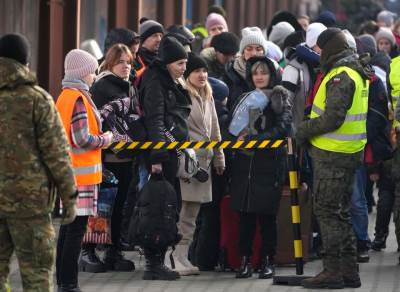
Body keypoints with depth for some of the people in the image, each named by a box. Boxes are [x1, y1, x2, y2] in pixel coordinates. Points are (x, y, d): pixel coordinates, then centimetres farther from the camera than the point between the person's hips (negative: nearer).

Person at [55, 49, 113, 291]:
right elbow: (83, 139, -21)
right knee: (77, 229, -6)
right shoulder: (79, 99, -15)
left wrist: (98, 137, 14)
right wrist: (105, 139, -5)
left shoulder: (65, 96, 13)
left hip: (68, 170, 10)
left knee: (69, 226, 15)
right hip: (81, 171, -10)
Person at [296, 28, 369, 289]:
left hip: (332, 154, -10)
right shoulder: (357, 73, 15)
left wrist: (304, 130, -10)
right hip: (349, 153, 10)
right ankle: (349, 271, 18)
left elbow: (332, 118, -23)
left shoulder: (341, 77, -17)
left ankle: (333, 271, -5)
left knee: (327, 209, -5)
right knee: (341, 211, 15)